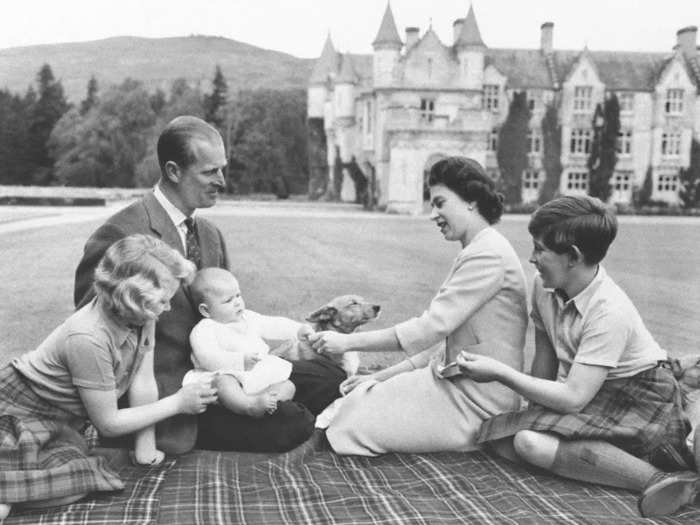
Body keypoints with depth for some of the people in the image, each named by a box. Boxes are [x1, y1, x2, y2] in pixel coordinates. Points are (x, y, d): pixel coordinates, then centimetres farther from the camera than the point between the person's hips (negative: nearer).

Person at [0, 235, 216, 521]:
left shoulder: (140, 315, -14)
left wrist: (145, 448, -5)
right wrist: (177, 403, -18)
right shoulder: (88, 338, -33)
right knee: (77, 480, -29)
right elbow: (108, 423, -23)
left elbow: (143, 384, -7)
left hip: (59, 420, 8)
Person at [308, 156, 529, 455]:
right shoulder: (477, 252, 15)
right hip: (455, 384, 9)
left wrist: (348, 342, -18)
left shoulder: (488, 255, -19)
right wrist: (382, 376, 8)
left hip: (475, 405, -9)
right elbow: (441, 340, 14)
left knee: (357, 420, -10)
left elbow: (429, 328, -23)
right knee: (361, 396, 5)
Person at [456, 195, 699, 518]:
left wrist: (500, 373, -24)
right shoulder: (544, 285, -4)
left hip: (639, 400, -8)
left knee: (531, 441, -29)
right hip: (586, 394, 9)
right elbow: (545, 359, 6)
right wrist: (532, 406, -1)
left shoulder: (609, 312, -27)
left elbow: (573, 398, -28)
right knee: (500, 438, -14)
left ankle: (661, 479, -25)